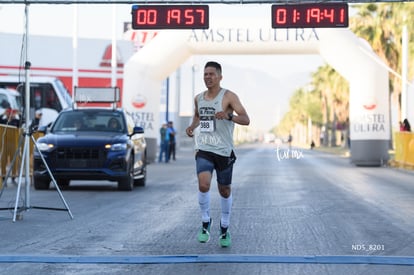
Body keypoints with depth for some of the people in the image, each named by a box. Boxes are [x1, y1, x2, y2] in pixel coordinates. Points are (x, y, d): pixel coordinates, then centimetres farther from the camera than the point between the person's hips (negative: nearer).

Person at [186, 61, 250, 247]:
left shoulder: (228, 96, -8)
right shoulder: (198, 98, 7)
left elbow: (246, 120, -16)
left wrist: (228, 116, -34)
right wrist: (192, 126, 6)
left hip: (223, 150, -2)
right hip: (204, 149, 2)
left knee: (224, 190, 8)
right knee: (203, 184, -20)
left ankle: (224, 228, 28)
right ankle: (205, 222, 1)